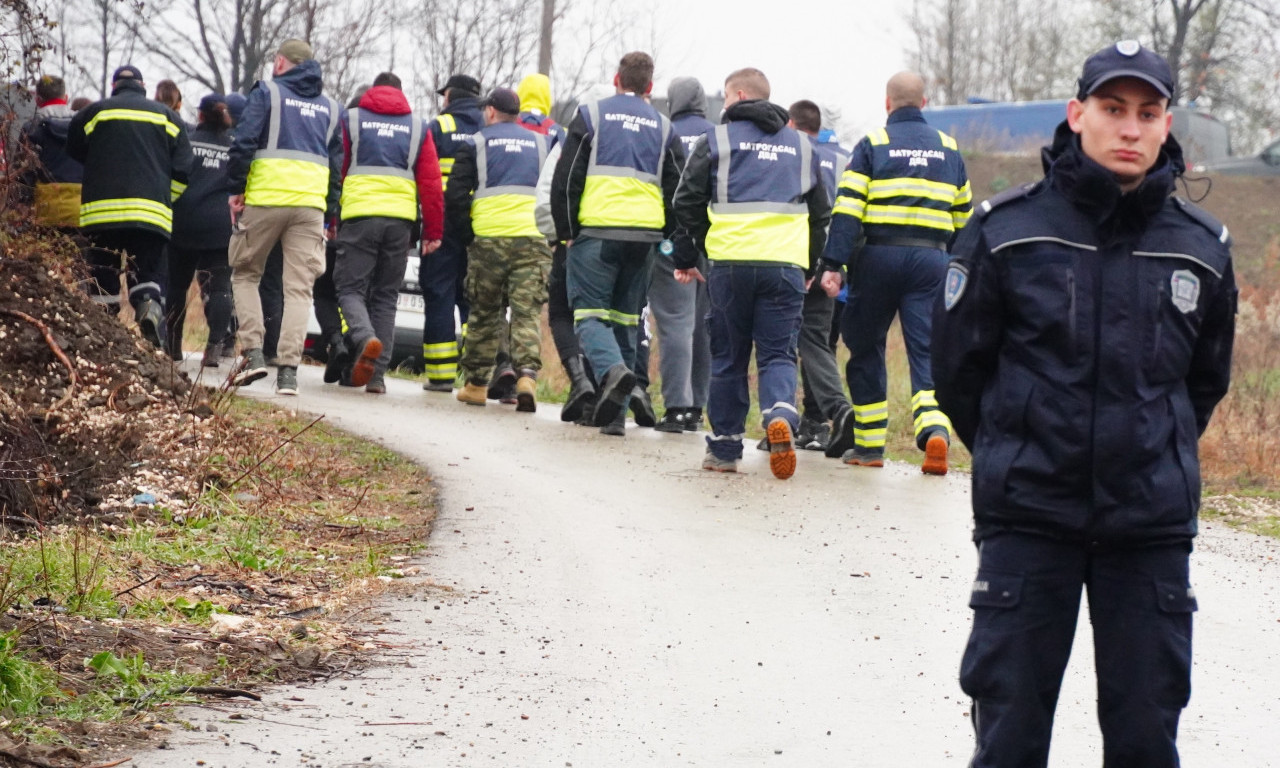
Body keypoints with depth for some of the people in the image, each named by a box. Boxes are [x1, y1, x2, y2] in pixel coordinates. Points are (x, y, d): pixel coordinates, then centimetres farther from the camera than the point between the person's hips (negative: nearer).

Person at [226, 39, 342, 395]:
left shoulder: (267, 92, 3)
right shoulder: (329, 106, 18)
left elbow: (244, 142, -7)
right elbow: (337, 163, 18)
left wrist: (235, 189, 0)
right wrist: (330, 212, 20)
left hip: (265, 199, -3)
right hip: (311, 205, 3)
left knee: (245, 274, 13)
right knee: (299, 288, 1)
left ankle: (253, 352, 1)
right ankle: (288, 369, -7)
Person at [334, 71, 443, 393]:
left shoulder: (351, 120, 9)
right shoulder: (417, 127, 14)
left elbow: (335, 170, 7)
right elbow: (430, 182, 10)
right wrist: (433, 231, 11)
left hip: (359, 214, -2)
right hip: (402, 219, 2)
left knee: (350, 288, 3)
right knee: (385, 296, 8)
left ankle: (365, 339, -27)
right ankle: (377, 374, 2)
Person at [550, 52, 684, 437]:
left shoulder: (591, 115, 4)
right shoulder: (662, 127, 14)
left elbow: (567, 178, 0)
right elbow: (677, 189, 12)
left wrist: (566, 230, 7)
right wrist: (664, 237, 21)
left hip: (597, 231, -3)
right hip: (644, 235, 3)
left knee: (590, 311, 0)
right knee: (625, 317, 9)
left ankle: (612, 369, -30)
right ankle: (615, 414, 6)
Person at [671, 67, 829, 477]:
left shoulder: (717, 139, 6)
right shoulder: (801, 145, 18)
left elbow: (688, 202, 5)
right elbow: (821, 212, 22)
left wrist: (685, 257, 14)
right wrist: (810, 266, 30)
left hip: (731, 262, -2)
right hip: (787, 264, 2)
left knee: (728, 356, 8)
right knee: (778, 354, 3)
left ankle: (724, 447, 13)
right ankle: (780, 414, -26)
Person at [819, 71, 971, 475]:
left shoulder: (873, 144, 2)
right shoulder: (949, 149, 14)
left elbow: (848, 209, -7)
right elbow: (963, 218, 19)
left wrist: (834, 264, -9)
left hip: (879, 257, -2)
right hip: (931, 259, 2)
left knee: (866, 348, 12)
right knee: (928, 350, -1)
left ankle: (869, 444, 15)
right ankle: (935, 428, -26)